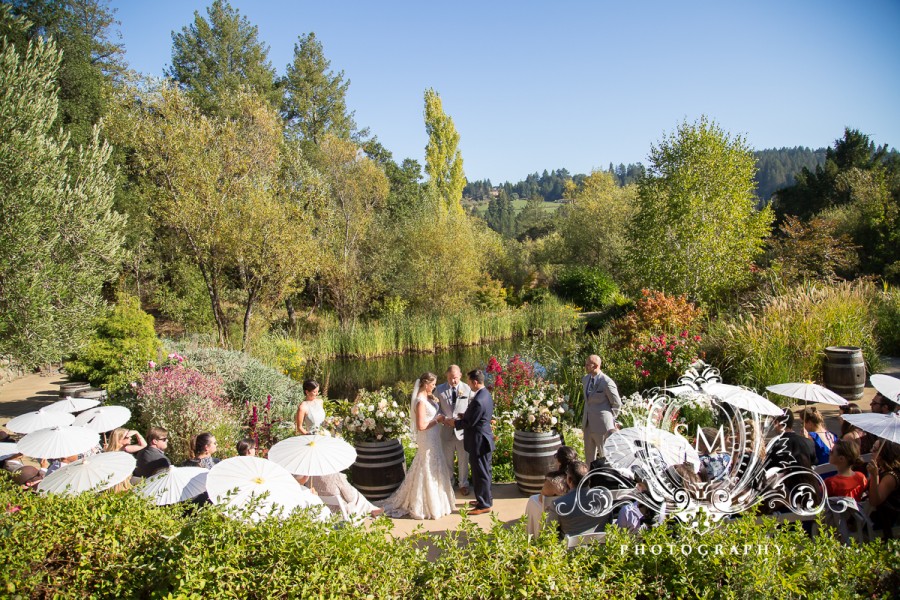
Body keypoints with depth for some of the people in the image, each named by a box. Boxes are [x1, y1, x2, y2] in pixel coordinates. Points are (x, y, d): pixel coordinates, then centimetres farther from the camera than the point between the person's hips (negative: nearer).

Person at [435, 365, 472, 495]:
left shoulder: (467, 389, -4)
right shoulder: (439, 389, -1)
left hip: (462, 430, -1)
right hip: (446, 430, 1)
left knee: (463, 460, 11)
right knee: (447, 460, 14)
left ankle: (463, 484, 28)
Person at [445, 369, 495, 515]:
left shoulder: (478, 400, -28)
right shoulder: (485, 394, 4)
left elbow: (469, 423, -21)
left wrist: (454, 423, -8)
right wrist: (465, 415, 7)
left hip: (479, 441, -10)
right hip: (484, 438, 10)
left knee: (480, 473, 3)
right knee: (484, 471, 21)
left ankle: (484, 505, 14)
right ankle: (486, 498, 34)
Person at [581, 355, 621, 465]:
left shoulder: (607, 382, -18)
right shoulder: (586, 379, 6)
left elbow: (617, 403, -7)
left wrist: (610, 419, -2)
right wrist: (586, 417, 15)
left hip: (602, 424, -7)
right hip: (588, 423, 7)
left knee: (605, 455, 5)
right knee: (589, 455, 16)